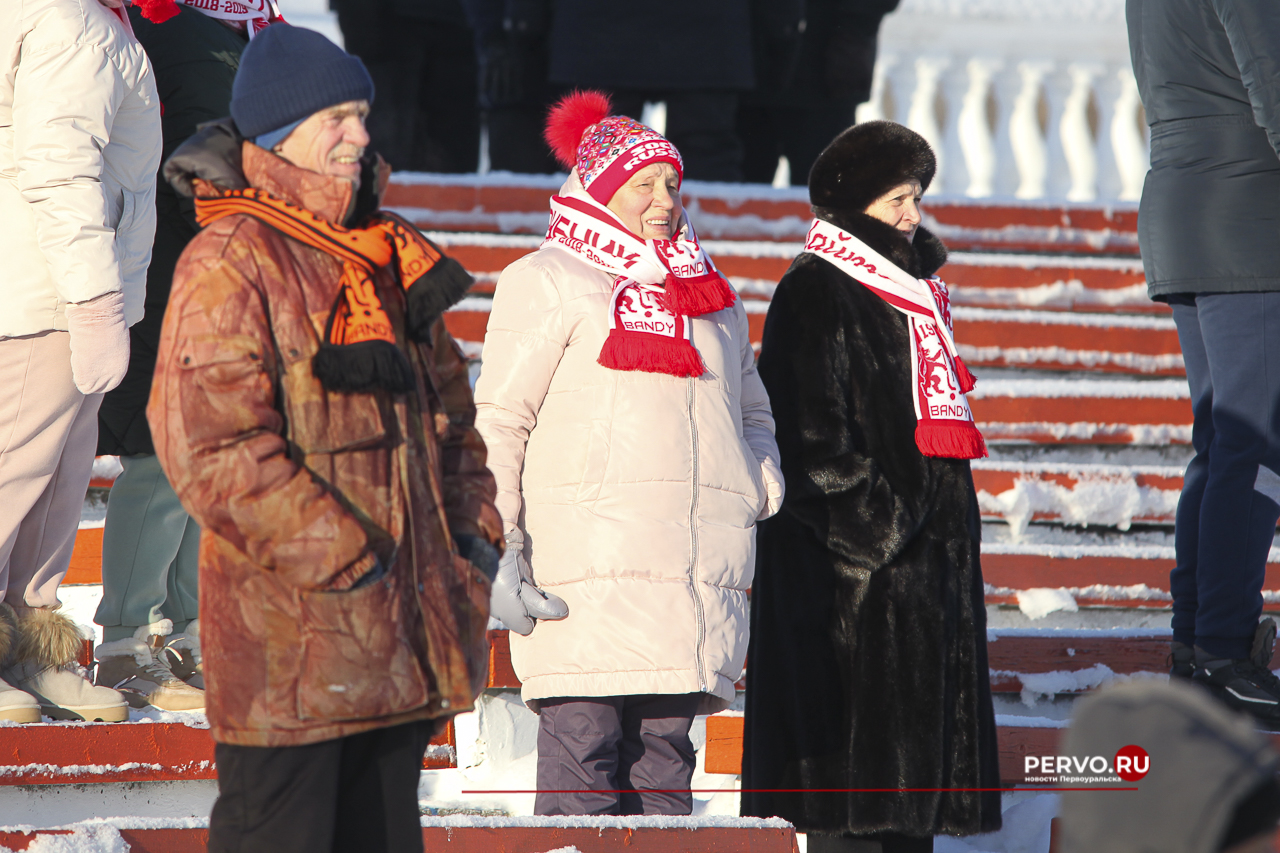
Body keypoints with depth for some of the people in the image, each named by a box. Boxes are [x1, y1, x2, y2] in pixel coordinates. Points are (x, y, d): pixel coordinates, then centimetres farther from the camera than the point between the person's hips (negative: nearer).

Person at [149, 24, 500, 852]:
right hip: (287, 621, -8)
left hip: (398, 626, 8)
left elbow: (448, 406, 24)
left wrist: (474, 529, 10)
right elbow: (214, 447, -18)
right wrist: (337, 560, -19)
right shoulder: (227, 264, -11)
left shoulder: (389, 255, 15)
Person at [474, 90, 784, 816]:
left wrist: (762, 486, 10)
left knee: (665, 749, 4)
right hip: (589, 569, -6)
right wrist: (497, 552, -10)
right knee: (583, 747, -12)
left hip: (697, 577, 6)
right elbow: (498, 423, -1)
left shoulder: (712, 296, 23)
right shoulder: (546, 284, 4)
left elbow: (753, 415, 32)